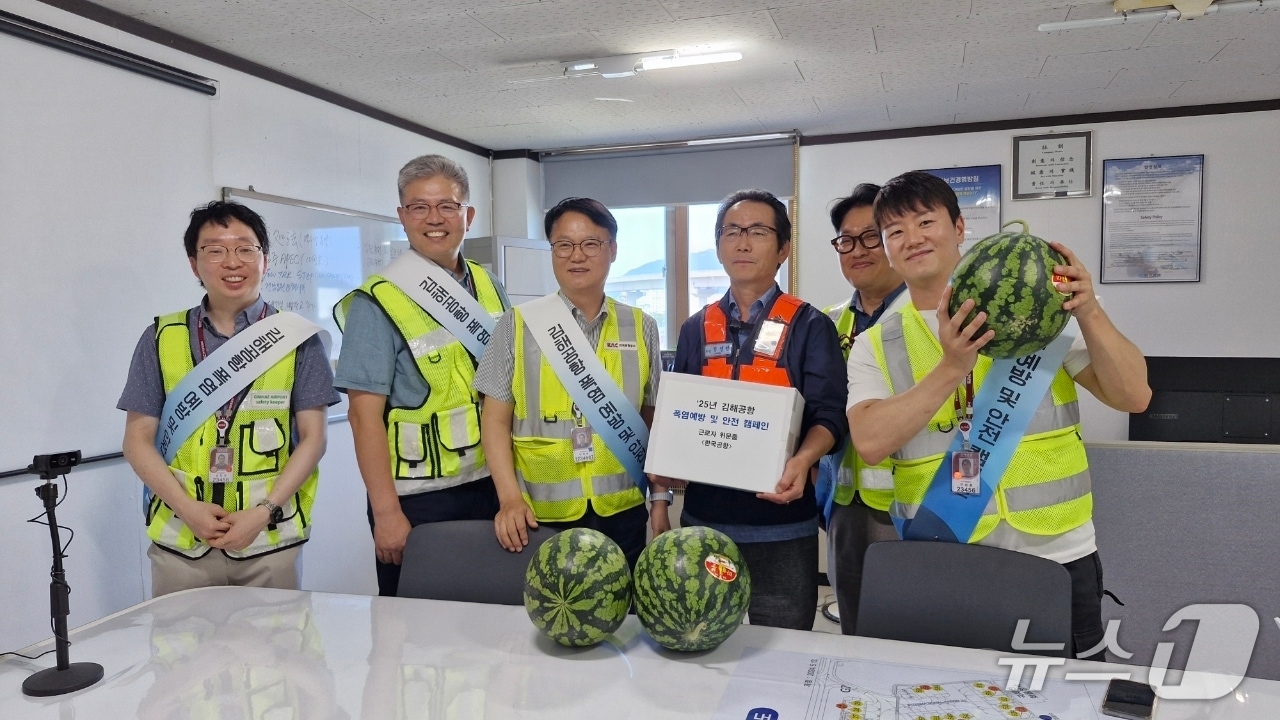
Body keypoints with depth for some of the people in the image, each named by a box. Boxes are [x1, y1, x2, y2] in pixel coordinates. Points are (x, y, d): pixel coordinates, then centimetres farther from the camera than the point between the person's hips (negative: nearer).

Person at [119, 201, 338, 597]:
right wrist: (188, 508, -8)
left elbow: (312, 437, 0)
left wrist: (264, 511, -11)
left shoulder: (297, 338, 2)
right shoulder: (162, 338, 5)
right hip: (179, 541, 1)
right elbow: (138, 439, 5)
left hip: (270, 540, -1)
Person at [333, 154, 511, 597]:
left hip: (490, 487, 5)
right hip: (417, 499, -5)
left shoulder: (489, 288, 7)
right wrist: (386, 512, -17)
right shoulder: (379, 303, -9)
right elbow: (364, 414, -13)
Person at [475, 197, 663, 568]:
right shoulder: (518, 325, -1)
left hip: (622, 510, 2)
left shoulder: (641, 328, 5)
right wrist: (510, 498, -12)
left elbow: (653, 421, 10)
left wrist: (661, 501, 7)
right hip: (543, 513, -2)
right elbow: (496, 420, -1)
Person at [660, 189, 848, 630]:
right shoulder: (696, 328, 9)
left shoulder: (810, 325, -3)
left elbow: (828, 414, -10)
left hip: (782, 523, -3)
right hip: (703, 516, 4)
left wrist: (802, 460, -28)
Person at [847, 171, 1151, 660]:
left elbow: (1133, 397, -3)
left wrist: (1090, 314, -18)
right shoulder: (874, 347, 1)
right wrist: (952, 368, -26)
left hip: (1055, 558, 0)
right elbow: (871, 442, -17)